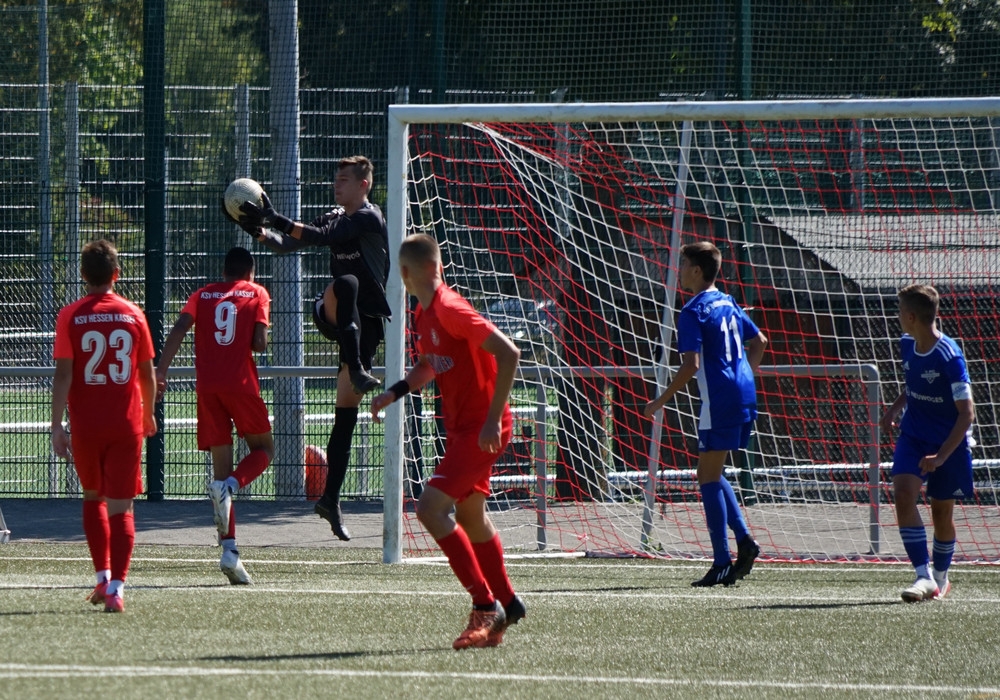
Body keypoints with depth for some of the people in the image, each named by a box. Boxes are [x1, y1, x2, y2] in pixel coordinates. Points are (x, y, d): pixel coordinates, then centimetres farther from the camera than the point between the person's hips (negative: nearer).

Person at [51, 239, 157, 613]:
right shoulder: (133, 315, 1)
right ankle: (116, 586, -14)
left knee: (93, 498, 21)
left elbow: (63, 375, -10)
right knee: (121, 507, -1)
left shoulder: (71, 316, -4)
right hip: (127, 424, 0)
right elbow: (148, 374, 7)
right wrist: (149, 414, 23)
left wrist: (57, 426, -8)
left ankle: (103, 577, 18)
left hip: (86, 425, 0)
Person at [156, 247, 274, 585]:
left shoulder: (203, 294, 15)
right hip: (241, 382, -3)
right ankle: (228, 486, -16)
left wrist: (160, 371, -7)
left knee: (221, 465, 5)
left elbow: (178, 330, -2)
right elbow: (259, 342, -5)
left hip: (207, 385, 3)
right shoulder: (257, 294, 8)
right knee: (263, 448, 17)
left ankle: (229, 549, -5)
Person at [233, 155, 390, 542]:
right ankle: (357, 371, -45)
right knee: (346, 283, -33)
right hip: (334, 317, 4)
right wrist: (261, 232, -10)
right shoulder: (336, 217, 13)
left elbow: (324, 236, -21)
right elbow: (288, 244, 10)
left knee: (346, 414, -5)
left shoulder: (369, 218, -8)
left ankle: (331, 499, 2)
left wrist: (275, 219, -26)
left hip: (366, 322, -4)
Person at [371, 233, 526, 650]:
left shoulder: (450, 310, -20)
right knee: (470, 515, 21)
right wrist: (395, 392, 7)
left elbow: (508, 353, -25)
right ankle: (505, 604, 38)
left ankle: (486, 605, -13)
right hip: (461, 427, 10)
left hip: (481, 429, -10)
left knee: (430, 509, -18)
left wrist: (493, 418, -25)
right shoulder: (424, 314, 9)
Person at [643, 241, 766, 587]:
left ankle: (722, 563, -7)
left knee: (708, 477, -3)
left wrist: (662, 400, -11)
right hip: (744, 397, 9)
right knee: (713, 475, 19)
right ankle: (744, 540, 7)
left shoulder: (693, 312, -11)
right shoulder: (728, 303, 15)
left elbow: (691, 364, -18)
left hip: (719, 402, -9)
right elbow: (759, 342, 25)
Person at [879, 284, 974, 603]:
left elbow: (967, 413, -23)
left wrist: (941, 456, -28)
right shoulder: (907, 346, -3)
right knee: (903, 493, -18)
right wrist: (895, 408, 1)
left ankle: (940, 576, 33)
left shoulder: (949, 357, -24)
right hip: (913, 436, 5)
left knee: (942, 510, 8)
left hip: (949, 442, -5)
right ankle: (924, 576, -18)